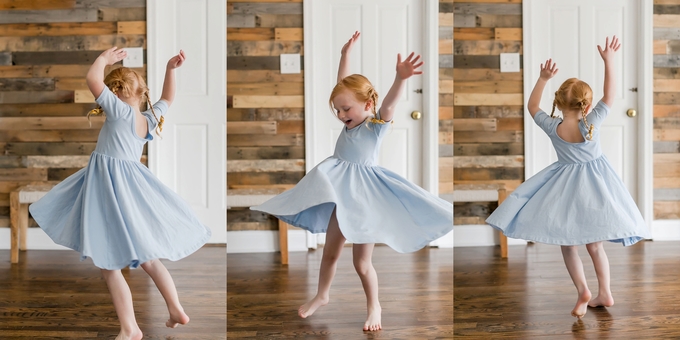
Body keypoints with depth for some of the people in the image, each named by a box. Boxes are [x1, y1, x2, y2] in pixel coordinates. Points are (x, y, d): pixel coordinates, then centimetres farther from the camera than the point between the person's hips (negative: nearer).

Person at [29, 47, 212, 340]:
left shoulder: (121, 111, -12)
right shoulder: (149, 119, 8)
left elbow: (92, 79, -15)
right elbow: (167, 98, 27)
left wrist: (104, 58, 2)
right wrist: (170, 69, 19)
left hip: (112, 188, -8)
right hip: (131, 186, 8)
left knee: (108, 263, 0)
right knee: (146, 257, 21)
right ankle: (176, 311, 24)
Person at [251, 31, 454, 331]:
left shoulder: (378, 125, -13)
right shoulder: (350, 122, 5)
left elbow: (389, 104, -32)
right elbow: (344, 84, 13)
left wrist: (401, 78, -50)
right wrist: (346, 53, 13)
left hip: (364, 196, -6)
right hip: (340, 193, 7)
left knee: (361, 261, 0)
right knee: (329, 251, 18)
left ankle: (374, 306, 20)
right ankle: (322, 296, 38)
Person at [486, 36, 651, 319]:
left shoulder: (552, 127, -16)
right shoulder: (592, 124, -18)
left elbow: (532, 106, 2)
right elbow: (610, 94, -7)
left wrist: (543, 79, -2)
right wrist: (608, 61, -5)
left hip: (566, 187, -1)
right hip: (595, 185, 1)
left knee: (568, 245, 10)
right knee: (594, 243, 15)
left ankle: (583, 292, -3)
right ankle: (604, 293, 21)